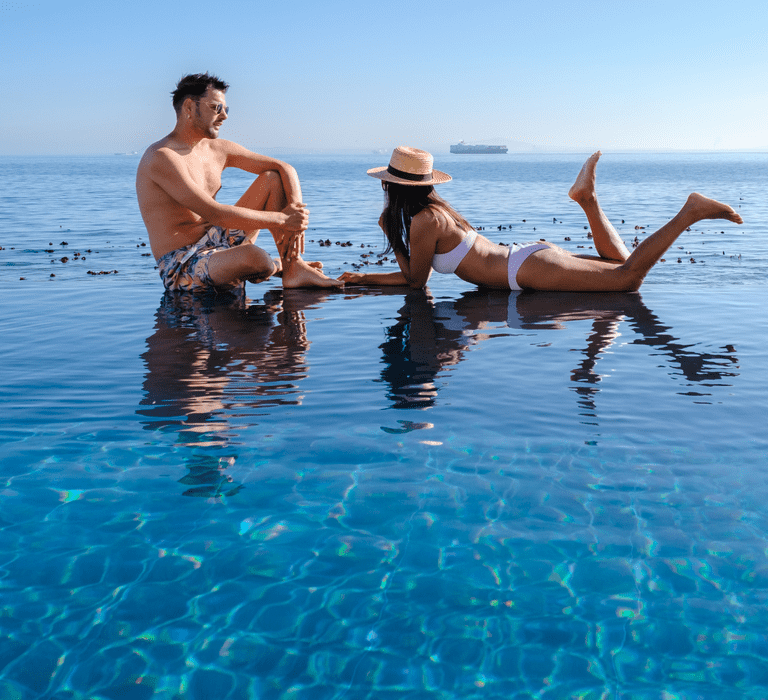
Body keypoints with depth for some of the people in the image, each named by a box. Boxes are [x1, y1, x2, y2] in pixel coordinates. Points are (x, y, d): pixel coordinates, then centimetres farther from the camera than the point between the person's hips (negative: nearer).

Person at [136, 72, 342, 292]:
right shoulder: (161, 158, -18)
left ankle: (294, 269, -8)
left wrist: (295, 216, -10)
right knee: (254, 257, -39)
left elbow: (285, 168, 8)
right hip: (182, 269, -8)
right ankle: (278, 266, -1)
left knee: (273, 178, 2)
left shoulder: (218, 149, 7)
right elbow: (215, 214, -27)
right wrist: (283, 219, -21)